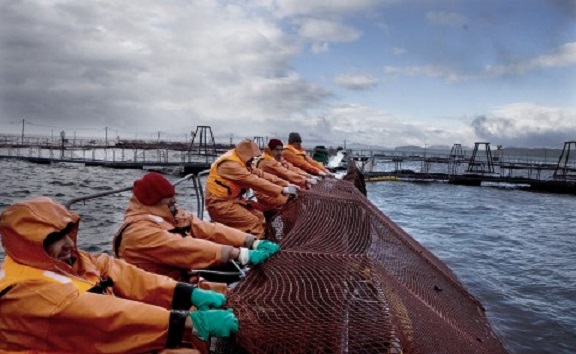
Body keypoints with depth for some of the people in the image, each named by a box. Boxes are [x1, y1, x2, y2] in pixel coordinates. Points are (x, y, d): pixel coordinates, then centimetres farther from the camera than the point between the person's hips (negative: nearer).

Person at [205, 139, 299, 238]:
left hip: (233, 199, 10)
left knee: (261, 215, 3)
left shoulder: (241, 162, 8)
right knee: (254, 222, -19)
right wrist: (282, 190, -28)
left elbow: (260, 174, 3)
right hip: (220, 204, -10)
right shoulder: (230, 164, -22)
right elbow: (254, 181, -28)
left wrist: (286, 184, -6)